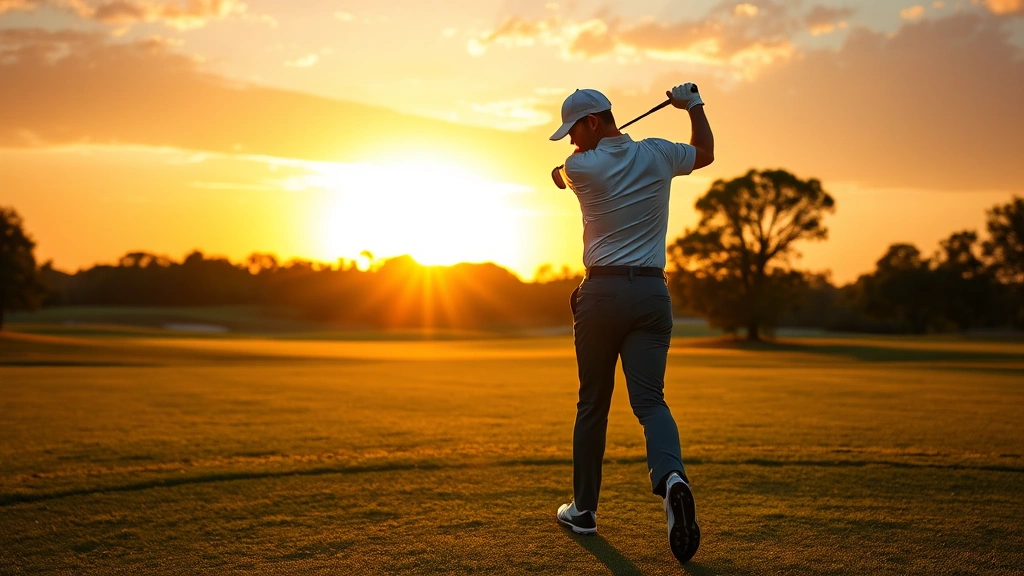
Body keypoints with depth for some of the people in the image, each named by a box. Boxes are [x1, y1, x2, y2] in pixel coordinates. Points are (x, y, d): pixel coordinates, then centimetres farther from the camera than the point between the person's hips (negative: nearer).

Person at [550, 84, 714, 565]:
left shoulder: (581, 168, -5)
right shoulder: (657, 155, 4)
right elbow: (705, 152, 25)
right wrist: (693, 104, 35)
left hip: (601, 292, -2)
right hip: (652, 293, 2)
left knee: (592, 403, 9)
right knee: (649, 398, -4)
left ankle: (584, 508, 18)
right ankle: (671, 476, -33)